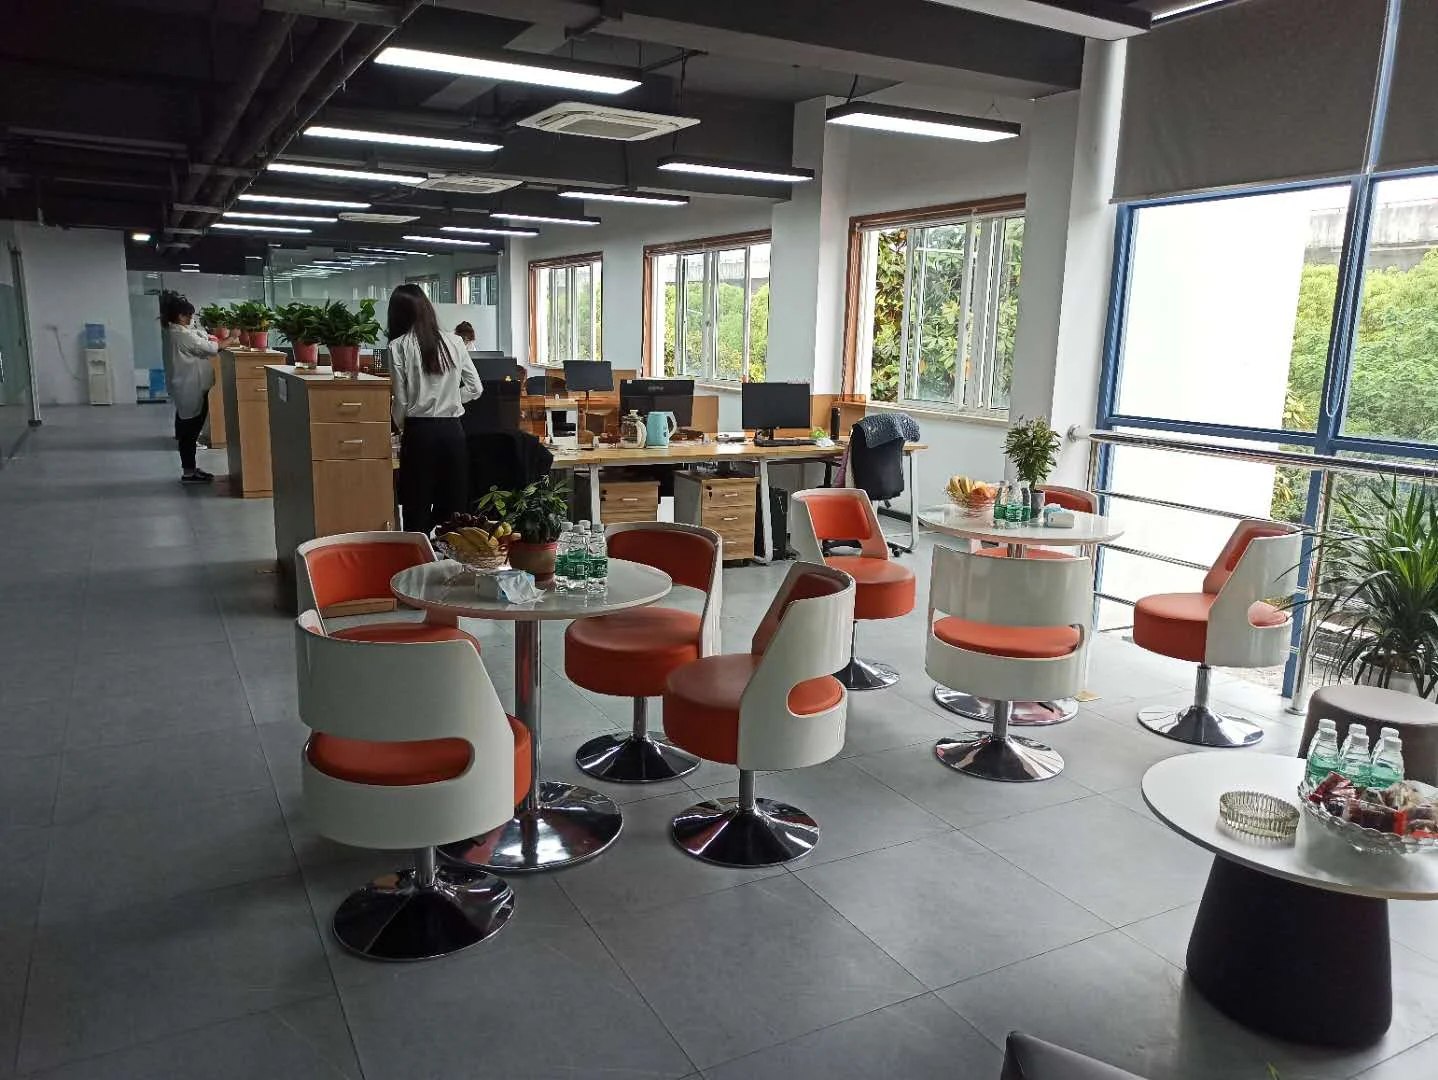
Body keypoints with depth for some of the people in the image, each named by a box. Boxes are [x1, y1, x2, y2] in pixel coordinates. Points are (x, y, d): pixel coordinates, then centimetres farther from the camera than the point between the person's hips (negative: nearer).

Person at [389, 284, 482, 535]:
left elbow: (401, 401, -5)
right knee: (453, 506, 9)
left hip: (419, 432, -2)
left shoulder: (399, 346, -4)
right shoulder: (454, 342, 4)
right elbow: (475, 388, 8)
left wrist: (402, 428, 13)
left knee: (417, 508, 4)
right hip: (452, 430, 3)